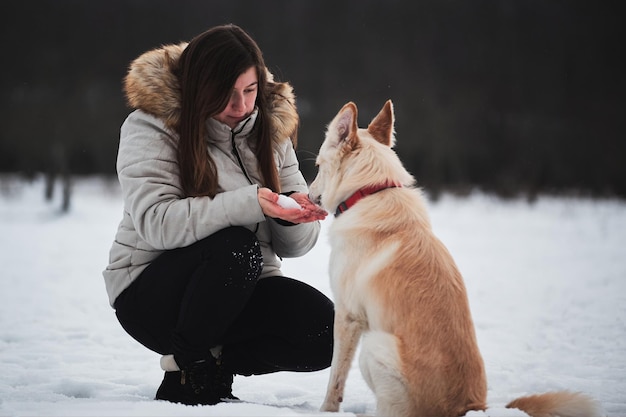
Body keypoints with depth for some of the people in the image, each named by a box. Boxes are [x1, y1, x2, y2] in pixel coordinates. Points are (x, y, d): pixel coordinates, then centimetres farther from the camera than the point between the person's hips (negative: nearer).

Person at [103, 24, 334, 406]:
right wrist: (249, 203, -36)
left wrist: (298, 213, -22)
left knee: (325, 330, -22)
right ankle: (185, 375, -13)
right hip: (151, 292, -4)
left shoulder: (270, 130, 5)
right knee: (236, 247, -35)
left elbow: (295, 245, 3)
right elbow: (156, 222, -27)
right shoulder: (151, 127, -10)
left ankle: (217, 361, 3)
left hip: (241, 291, 5)